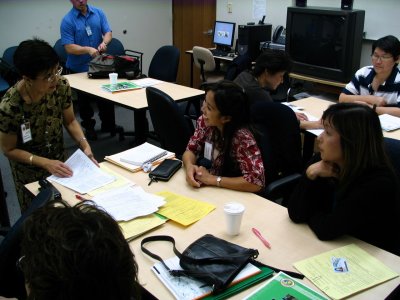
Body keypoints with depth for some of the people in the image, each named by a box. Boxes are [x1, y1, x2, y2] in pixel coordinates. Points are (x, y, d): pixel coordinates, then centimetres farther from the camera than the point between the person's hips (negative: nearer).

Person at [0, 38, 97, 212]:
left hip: (59, 160, 3)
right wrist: (46, 163, -25)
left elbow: (70, 121, -4)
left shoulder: (61, 86, -20)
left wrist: (85, 145, -19)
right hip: (29, 169, -3)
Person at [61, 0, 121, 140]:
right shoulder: (67, 21, -13)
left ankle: (108, 125, 28)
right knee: (84, 100, 10)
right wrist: (88, 49, -33)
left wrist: (104, 42, -25)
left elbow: (108, 32, -3)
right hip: (79, 68, -3)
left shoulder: (98, 13, -1)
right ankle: (88, 127, 27)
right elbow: (69, 48, -18)